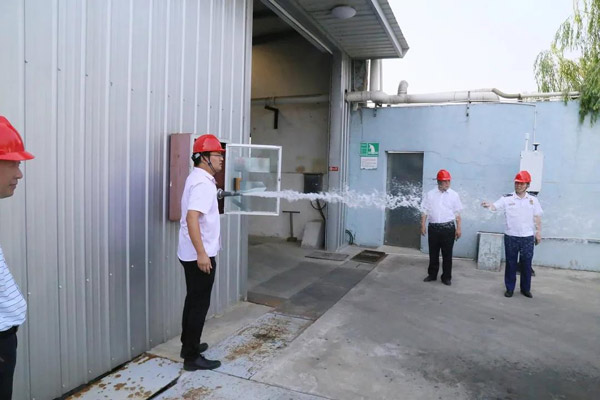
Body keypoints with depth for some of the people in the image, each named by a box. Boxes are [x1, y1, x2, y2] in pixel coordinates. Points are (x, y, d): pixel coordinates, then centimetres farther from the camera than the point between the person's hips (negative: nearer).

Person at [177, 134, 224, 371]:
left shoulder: (199, 179, 12)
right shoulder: (202, 183, -20)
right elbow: (191, 218, -31)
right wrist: (202, 254, -32)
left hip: (192, 254, 10)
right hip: (198, 255, -10)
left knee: (193, 300, 19)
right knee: (200, 304, 0)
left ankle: (188, 345, 33)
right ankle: (192, 357, 11)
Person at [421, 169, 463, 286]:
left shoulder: (454, 195, 2)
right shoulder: (430, 194, 2)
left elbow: (457, 213, 4)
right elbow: (425, 211, 4)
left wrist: (458, 228, 1)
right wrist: (423, 225, -1)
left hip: (448, 228, -1)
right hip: (433, 227, 1)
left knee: (447, 254, 5)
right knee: (433, 253, 11)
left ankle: (446, 277, 17)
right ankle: (432, 274, 25)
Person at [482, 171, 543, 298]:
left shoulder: (533, 199, 5)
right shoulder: (507, 198, -3)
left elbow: (537, 217, 9)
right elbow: (495, 206, -16)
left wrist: (538, 233, 7)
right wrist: (488, 205, -38)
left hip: (527, 237, 2)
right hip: (511, 236, -1)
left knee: (526, 264, 9)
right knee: (511, 263, 7)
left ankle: (525, 289, 24)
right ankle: (509, 288, 19)